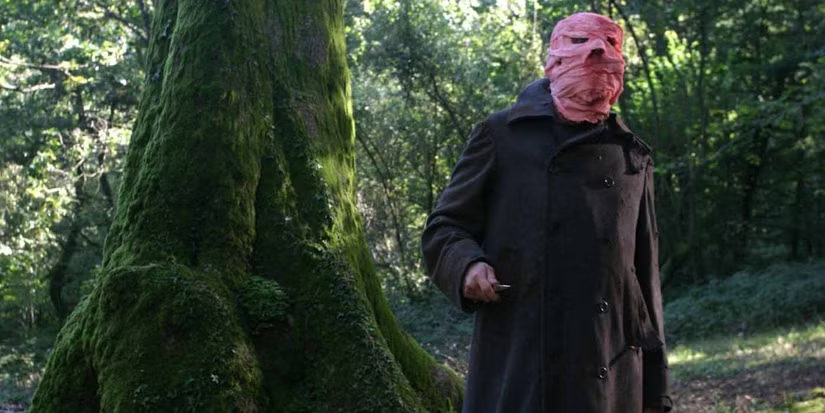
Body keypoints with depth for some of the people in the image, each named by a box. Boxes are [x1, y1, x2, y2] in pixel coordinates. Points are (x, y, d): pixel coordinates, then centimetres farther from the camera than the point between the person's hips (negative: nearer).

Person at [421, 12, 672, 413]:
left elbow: (644, 272, 16)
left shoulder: (631, 156, 17)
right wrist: (467, 264, -14)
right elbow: (443, 229, 10)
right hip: (516, 369, -3)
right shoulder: (503, 135, 8)